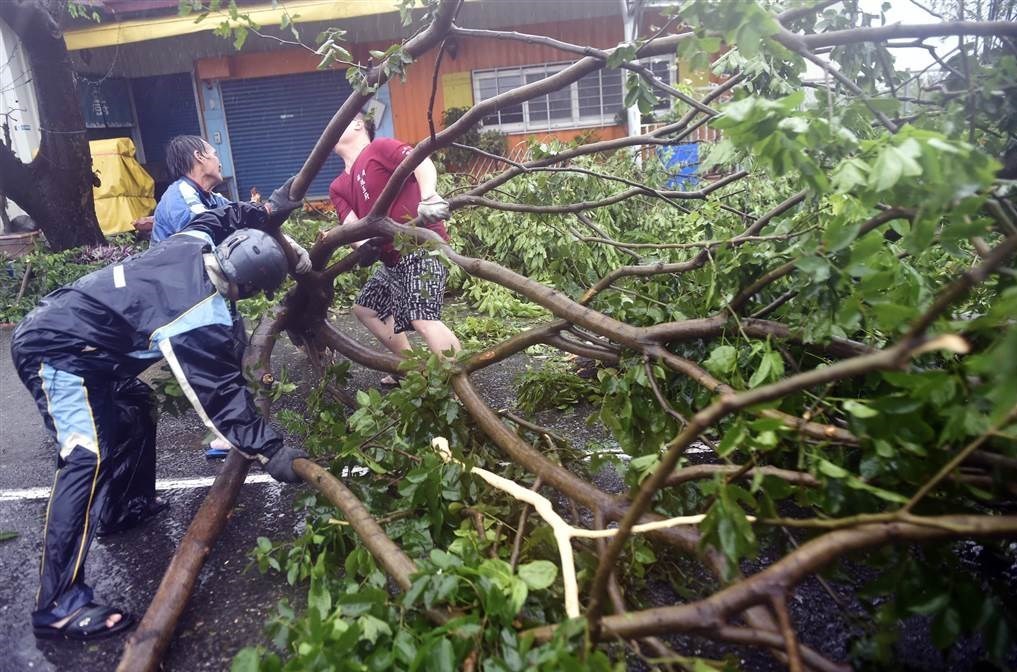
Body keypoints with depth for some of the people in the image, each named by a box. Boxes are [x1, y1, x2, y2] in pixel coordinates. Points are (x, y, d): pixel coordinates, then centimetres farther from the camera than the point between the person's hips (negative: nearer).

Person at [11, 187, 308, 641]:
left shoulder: (195, 242, -5)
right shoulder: (201, 320, -27)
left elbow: (219, 216, 18)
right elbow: (220, 394, -25)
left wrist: (267, 212, 13)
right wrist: (269, 450, -23)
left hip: (60, 325, 10)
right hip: (54, 352, -10)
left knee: (134, 409, 21)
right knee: (89, 456, -19)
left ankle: (122, 510, 38)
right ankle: (58, 606, -18)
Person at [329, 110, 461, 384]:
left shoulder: (380, 147, -2)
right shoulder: (338, 187, 17)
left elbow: (421, 162, -19)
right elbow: (351, 224, 1)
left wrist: (429, 196, -40)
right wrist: (363, 244, -23)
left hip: (422, 246, -10)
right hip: (393, 258, 10)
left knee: (422, 318, -25)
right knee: (366, 307, 22)